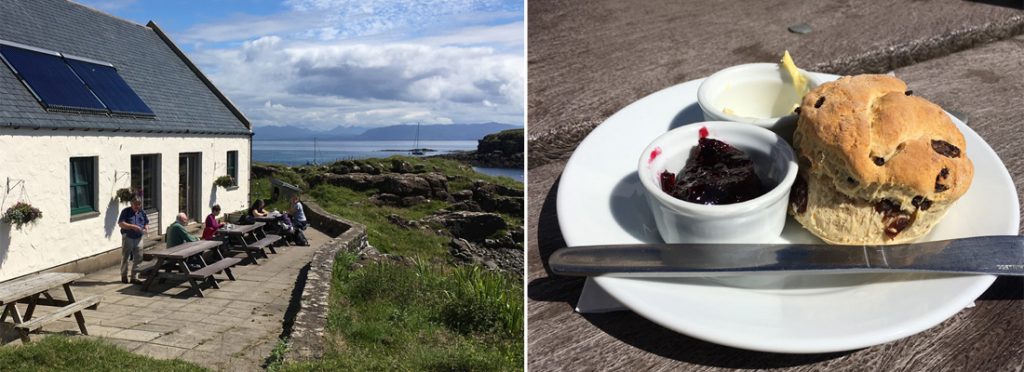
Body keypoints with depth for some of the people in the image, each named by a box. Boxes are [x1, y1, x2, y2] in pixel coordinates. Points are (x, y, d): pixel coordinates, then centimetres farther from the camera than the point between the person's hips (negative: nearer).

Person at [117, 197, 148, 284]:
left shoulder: (142, 212, 9)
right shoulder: (126, 211, -5)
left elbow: (146, 223, 18)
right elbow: (120, 224, -14)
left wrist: (145, 228, -5)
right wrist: (133, 226, -23)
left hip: (138, 238, 4)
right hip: (127, 238, -4)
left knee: (138, 259, 2)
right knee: (125, 258, 6)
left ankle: (134, 277, 10)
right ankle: (124, 275, 22)